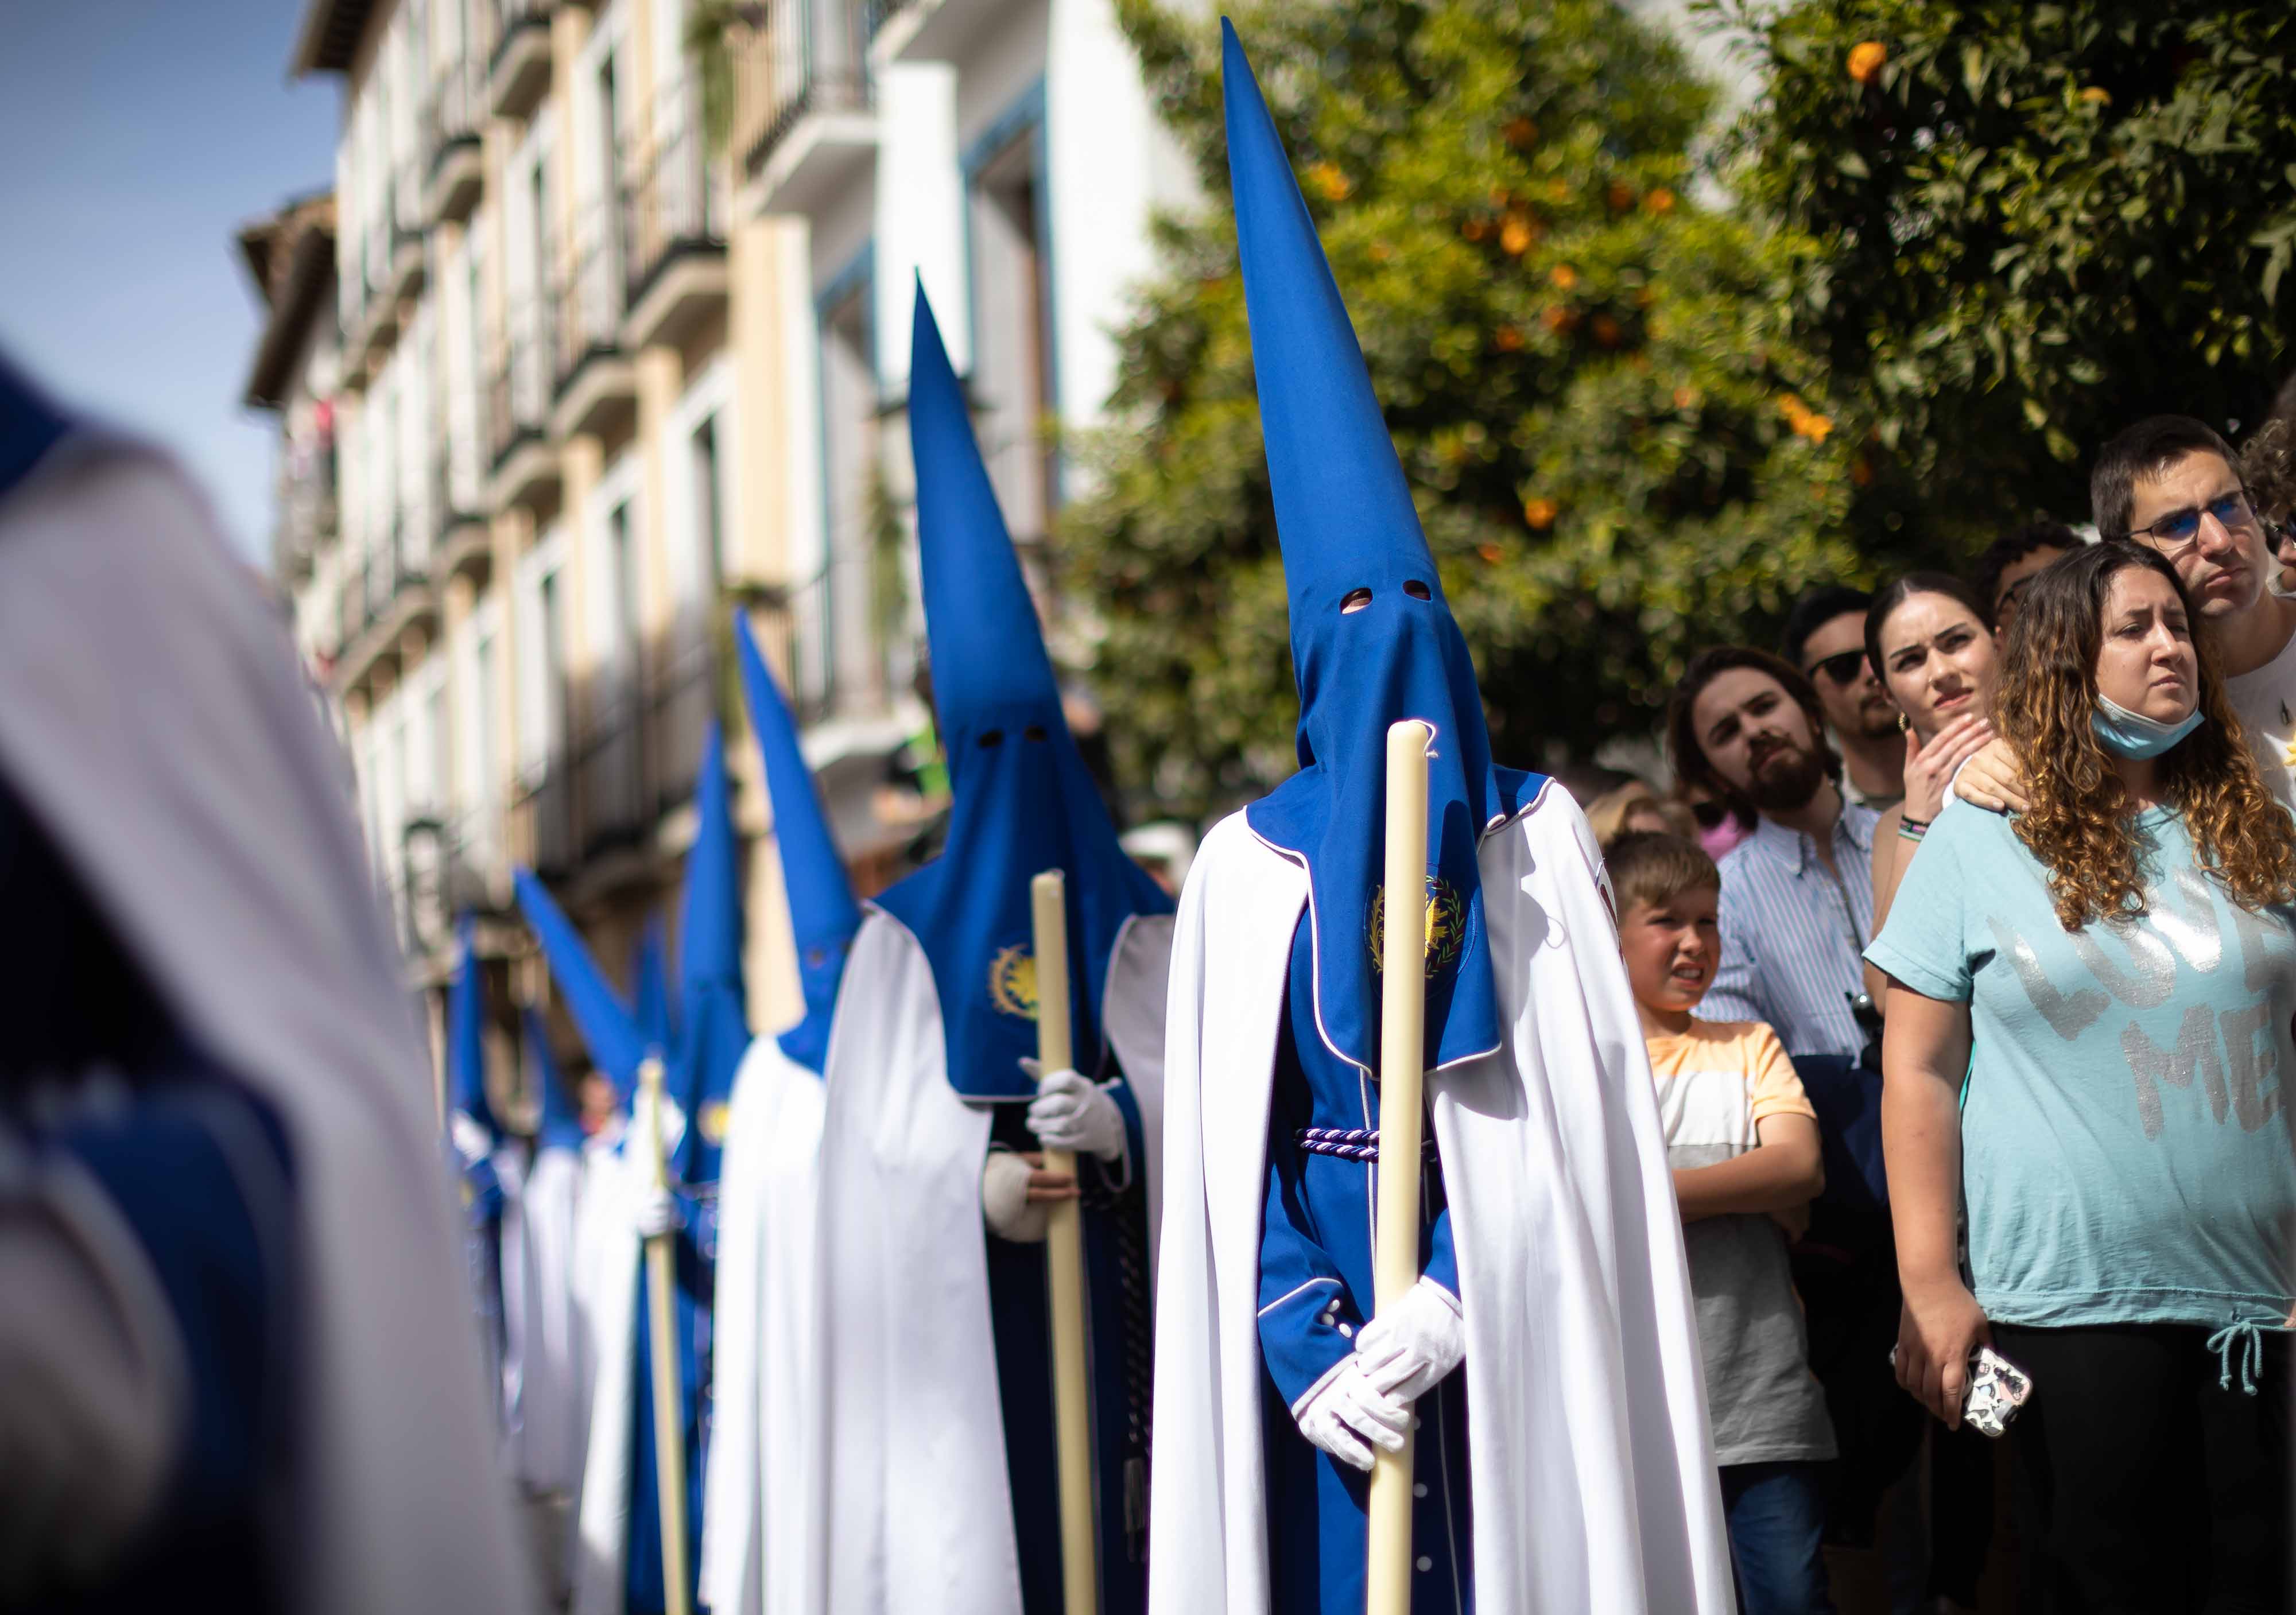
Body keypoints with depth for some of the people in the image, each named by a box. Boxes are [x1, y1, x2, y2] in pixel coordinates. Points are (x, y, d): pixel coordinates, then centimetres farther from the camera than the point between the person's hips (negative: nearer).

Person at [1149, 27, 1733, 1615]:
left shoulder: (1533, 835, 6)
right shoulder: (1247, 865, 6)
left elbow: (1569, 1105, -3)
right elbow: (1228, 1145, 2)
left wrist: (1447, 1296, -16)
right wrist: (1307, 1346, -13)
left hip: (1509, 1328, 0)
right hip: (1321, 1321, 0)